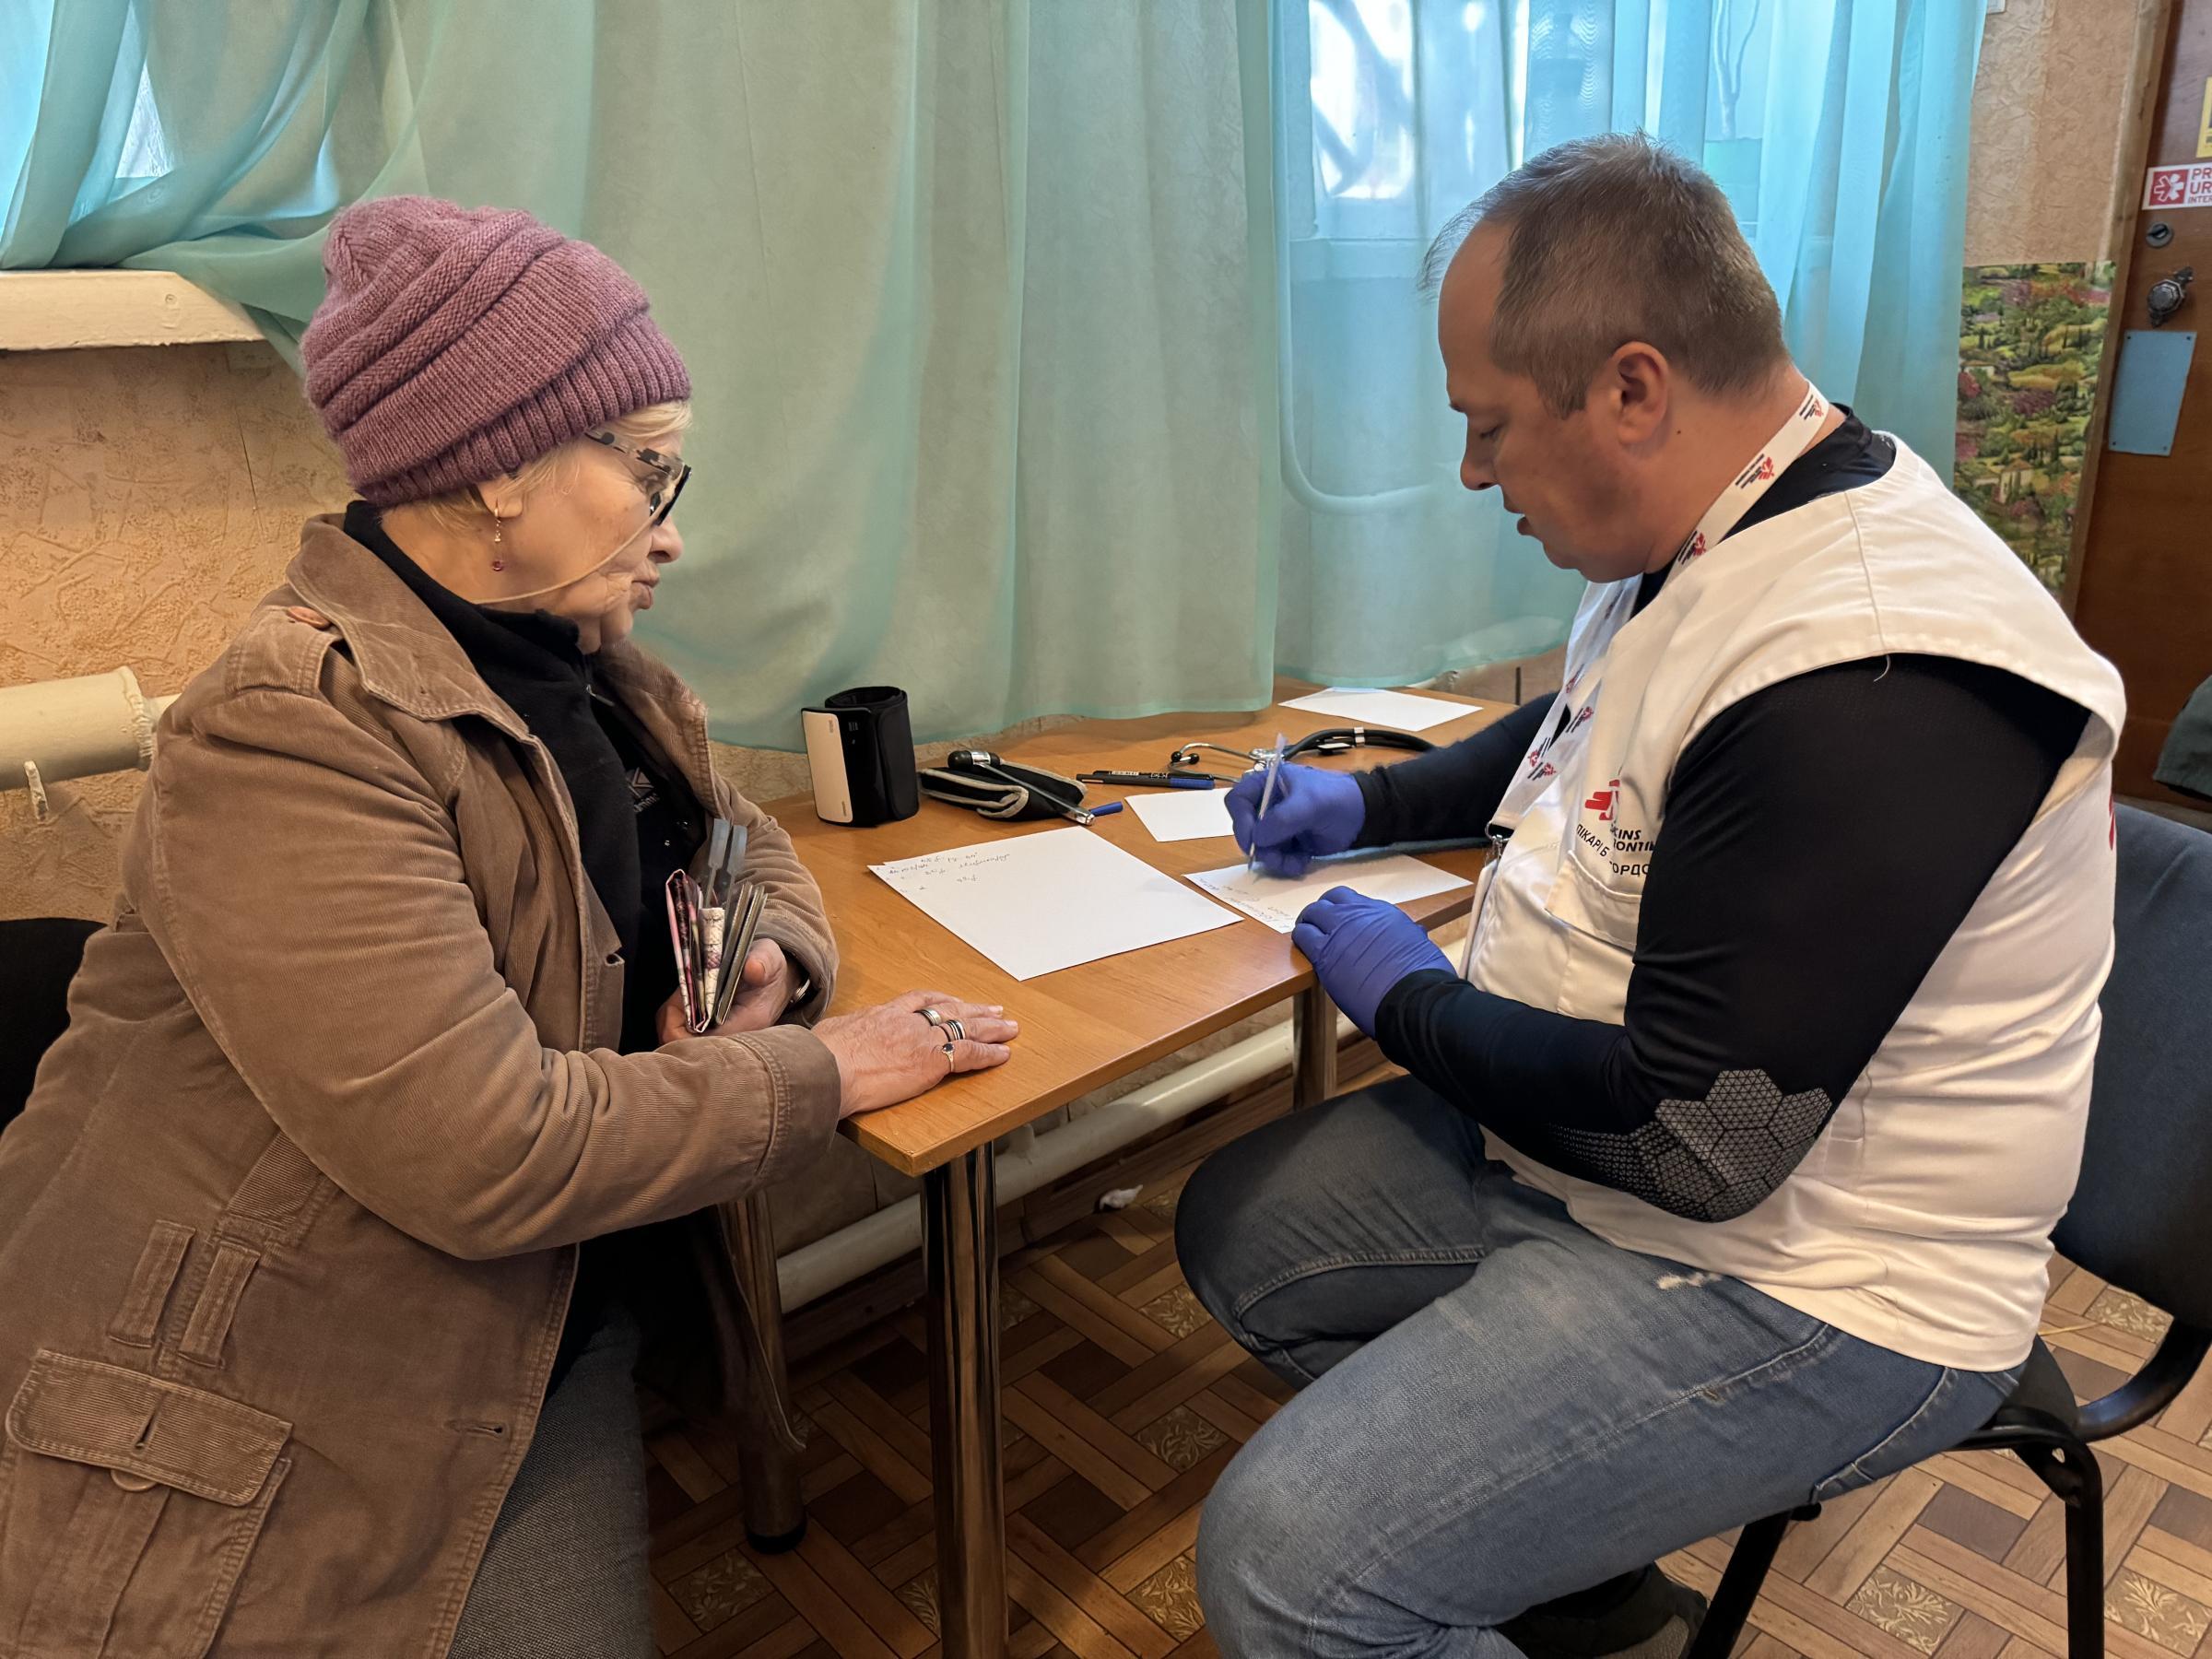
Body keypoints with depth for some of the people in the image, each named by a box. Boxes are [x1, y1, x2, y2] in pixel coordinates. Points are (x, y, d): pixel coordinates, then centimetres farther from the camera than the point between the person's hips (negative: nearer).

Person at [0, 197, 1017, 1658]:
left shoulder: (589, 674, 6)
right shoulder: (295, 734, -23)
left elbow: (747, 842, 17)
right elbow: (490, 1155, -28)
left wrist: (768, 962, -7)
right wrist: (826, 1072, -17)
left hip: (553, 1348, 7)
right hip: (261, 1431, -6)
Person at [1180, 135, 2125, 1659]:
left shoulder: (1867, 684, -31)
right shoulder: (1706, 545, 1)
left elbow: (1691, 1138, -28)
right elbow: (1577, 739, 23)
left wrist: (1412, 1003, -13)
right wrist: (1372, 803, 13)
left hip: (1794, 1281, -9)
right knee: (1239, 1230, 11)